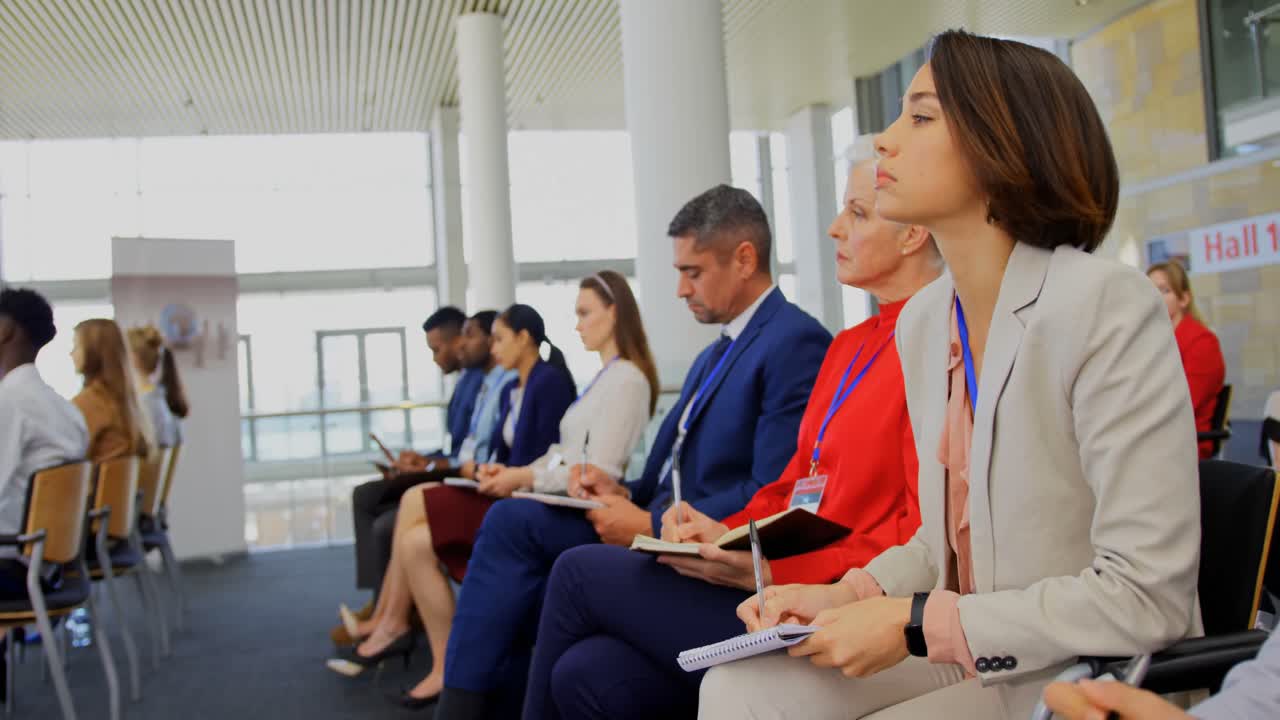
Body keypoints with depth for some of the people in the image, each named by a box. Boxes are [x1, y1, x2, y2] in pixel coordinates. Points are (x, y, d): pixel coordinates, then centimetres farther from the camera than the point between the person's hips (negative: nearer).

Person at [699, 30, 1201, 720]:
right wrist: (849, 597, -4)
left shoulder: (1107, 307, -19)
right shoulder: (921, 321, 4)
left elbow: (1147, 599, -21)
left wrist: (913, 623, -19)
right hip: (965, 661, 6)